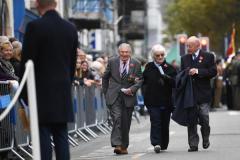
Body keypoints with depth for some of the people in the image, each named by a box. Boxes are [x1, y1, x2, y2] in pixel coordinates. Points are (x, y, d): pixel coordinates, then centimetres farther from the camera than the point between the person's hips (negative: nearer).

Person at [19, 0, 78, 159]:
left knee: (43, 136, -4)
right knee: (61, 136, 8)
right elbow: (73, 62, 12)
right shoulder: (71, 28, 7)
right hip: (63, 92, 5)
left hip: (42, 92, -5)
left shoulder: (34, 26, -10)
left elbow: (26, 61, -8)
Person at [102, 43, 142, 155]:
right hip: (114, 96, -2)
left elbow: (140, 80, 5)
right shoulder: (112, 62, 1)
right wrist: (105, 92, 12)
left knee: (126, 123, 8)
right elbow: (105, 77, 13)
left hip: (128, 97, 2)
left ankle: (124, 146, 20)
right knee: (117, 118, -18)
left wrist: (132, 89, -12)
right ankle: (116, 145, -23)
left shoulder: (136, 64, 1)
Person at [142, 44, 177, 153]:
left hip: (166, 100, 1)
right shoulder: (148, 68, 9)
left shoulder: (170, 68, 6)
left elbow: (175, 83, -3)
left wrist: (166, 77, -19)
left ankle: (163, 145, 21)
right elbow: (144, 82, 18)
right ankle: (156, 143, -21)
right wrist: (145, 92, 6)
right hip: (153, 101, -1)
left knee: (165, 123, 7)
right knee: (155, 122, -13)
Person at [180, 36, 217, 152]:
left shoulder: (208, 57, 1)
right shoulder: (184, 59, 14)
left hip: (203, 94, -3)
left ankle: (205, 139, 22)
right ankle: (193, 144, 3)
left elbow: (213, 72, -7)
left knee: (204, 119, -3)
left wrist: (198, 72, -15)